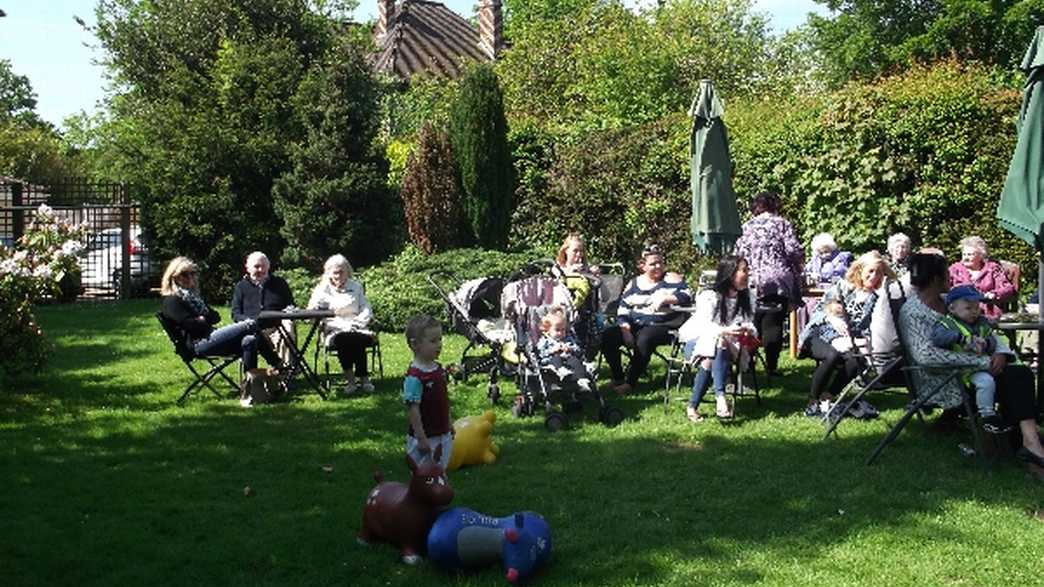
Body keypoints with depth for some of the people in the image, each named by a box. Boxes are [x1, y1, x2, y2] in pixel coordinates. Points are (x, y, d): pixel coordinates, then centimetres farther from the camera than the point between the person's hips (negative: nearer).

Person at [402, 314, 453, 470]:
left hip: (443, 435, 8)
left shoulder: (438, 369, 3)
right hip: (426, 437, -8)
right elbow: (413, 408, -22)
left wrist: (449, 423, 19)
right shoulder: (414, 376, -23)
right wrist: (421, 438, -21)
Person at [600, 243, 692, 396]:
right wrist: (625, 330, -8)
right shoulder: (634, 284, 13)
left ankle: (631, 382, -24)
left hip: (662, 326, -5)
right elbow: (622, 310, 9)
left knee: (643, 339, -36)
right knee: (608, 336, -16)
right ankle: (618, 378, -3)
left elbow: (687, 297, -13)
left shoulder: (671, 279, 2)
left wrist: (664, 299, -26)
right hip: (635, 325, 5)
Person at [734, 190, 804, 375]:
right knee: (774, 325, 0)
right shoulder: (782, 223, 5)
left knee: (753, 325, 8)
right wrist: (797, 267, 14)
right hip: (779, 281, -2)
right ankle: (771, 365, -1)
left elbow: (738, 253, 6)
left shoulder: (746, 226, 11)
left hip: (753, 282, 2)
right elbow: (794, 250, -4)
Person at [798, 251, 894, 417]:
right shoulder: (842, 287, 1)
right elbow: (818, 309, -4)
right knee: (832, 355, -35)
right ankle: (812, 402, -21)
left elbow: (865, 329, 4)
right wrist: (832, 319, -24)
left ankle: (825, 399, -17)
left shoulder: (873, 299, 9)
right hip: (816, 336, -3)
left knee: (856, 360, -30)